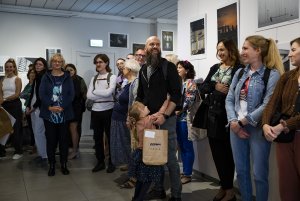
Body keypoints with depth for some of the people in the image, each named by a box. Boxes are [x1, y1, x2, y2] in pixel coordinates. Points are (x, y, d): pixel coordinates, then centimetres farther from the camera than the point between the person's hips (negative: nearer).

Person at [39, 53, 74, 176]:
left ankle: (63, 164, 17)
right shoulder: (46, 77, 7)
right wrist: (50, 107, -16)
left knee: (63, 139, 6)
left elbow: (71, 94, -1)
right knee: (50, 139, 3)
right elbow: (42, 94, -2)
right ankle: (51, 165, 15)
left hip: (64, 113, 0)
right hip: (49, 113, 0)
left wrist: (62, 107, -14)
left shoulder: (67, 77, 7)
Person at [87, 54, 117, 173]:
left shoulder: (112, 77, -3)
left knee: (110, 137, 5)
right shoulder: (93, 79, 10)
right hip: (96, 111, 5)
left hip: (108, 110, -4)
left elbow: (108, 92, -18)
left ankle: (111, 163, 18)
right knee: (97, 137, 11)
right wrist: (103, 95, -10)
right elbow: (89, 95, -1)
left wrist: (95, 91, -7)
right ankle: (100, 162, 24)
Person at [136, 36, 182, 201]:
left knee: (170, 158, 0)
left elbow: (176, 94, -13)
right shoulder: (143, 69, 13)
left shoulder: (168, 66, -5)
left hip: (166, 119, -6)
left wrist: (164, 115, -21)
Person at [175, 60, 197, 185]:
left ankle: (188, 174, 5)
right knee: (181, 146, 12)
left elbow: (189, 100, -14)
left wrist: (178, 111, -16)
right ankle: (184, 172, 21)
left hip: (185, 118, -8)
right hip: (177, 118, 8)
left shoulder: (190, 82, -5)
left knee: (187, 146, -2)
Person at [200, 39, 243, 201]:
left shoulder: (239, 69, -7)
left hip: (227, 116, -6)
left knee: (227, 153, 5)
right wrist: (215, 86, -12)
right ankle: (224, 187, 26)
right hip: (213, 116, 6)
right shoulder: (214, 68, 12)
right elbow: (202, 89, 4)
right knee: (217, 153, 11)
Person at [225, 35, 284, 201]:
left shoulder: (272, 74, -7)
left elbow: (267, 105, -15)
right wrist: (233, 122, -8)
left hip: (257, 128, -5)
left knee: (259, 174, 4)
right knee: (241, 171, 13)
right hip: (236, 128, 5)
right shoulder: (240, 73, 10)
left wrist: (243, 121, -14)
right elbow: (229, 99, 6)